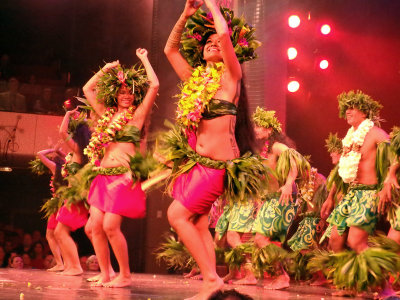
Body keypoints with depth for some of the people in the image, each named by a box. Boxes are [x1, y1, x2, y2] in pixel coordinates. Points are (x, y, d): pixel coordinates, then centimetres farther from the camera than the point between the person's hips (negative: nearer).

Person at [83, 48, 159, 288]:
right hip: (104, 176, 6)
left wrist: (144, 60, 6)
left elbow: (154, 85, -5)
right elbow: (88, 89, 27)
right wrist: (106, 69, 22)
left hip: (125, 176, -6)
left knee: (110, 226, -13)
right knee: (95, 225, -2)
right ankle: (105, 275, 10)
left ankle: (125, 276, 1)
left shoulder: (137, 114, 4)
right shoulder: (107, 114, 17)